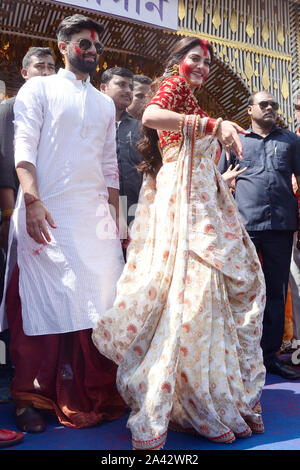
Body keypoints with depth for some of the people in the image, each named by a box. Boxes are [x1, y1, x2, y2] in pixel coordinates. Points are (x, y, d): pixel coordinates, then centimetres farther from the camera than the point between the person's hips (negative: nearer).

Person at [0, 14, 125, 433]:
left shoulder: (105, 104, 23)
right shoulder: (39, 89, 9)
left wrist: (116, 219, 14)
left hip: (95, 215, 4)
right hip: (48, 213, -4)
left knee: (100, 301, 1)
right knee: (47, 300, -4)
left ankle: (93, 395, 15)